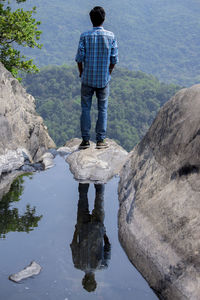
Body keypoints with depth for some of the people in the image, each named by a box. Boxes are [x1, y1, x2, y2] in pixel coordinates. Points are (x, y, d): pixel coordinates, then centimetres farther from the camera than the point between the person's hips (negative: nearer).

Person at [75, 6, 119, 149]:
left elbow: (79, 58, -6)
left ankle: (85, 140, 7)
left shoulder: (85, 36, -6)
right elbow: (114, 59, -2)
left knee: (85, 109, 7)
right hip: (104, 79, 1)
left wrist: (81, 73, 11)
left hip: (87, 79, 0)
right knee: (103, 109, 8)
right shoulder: (111, 36, -3)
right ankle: (100, 140, 8)